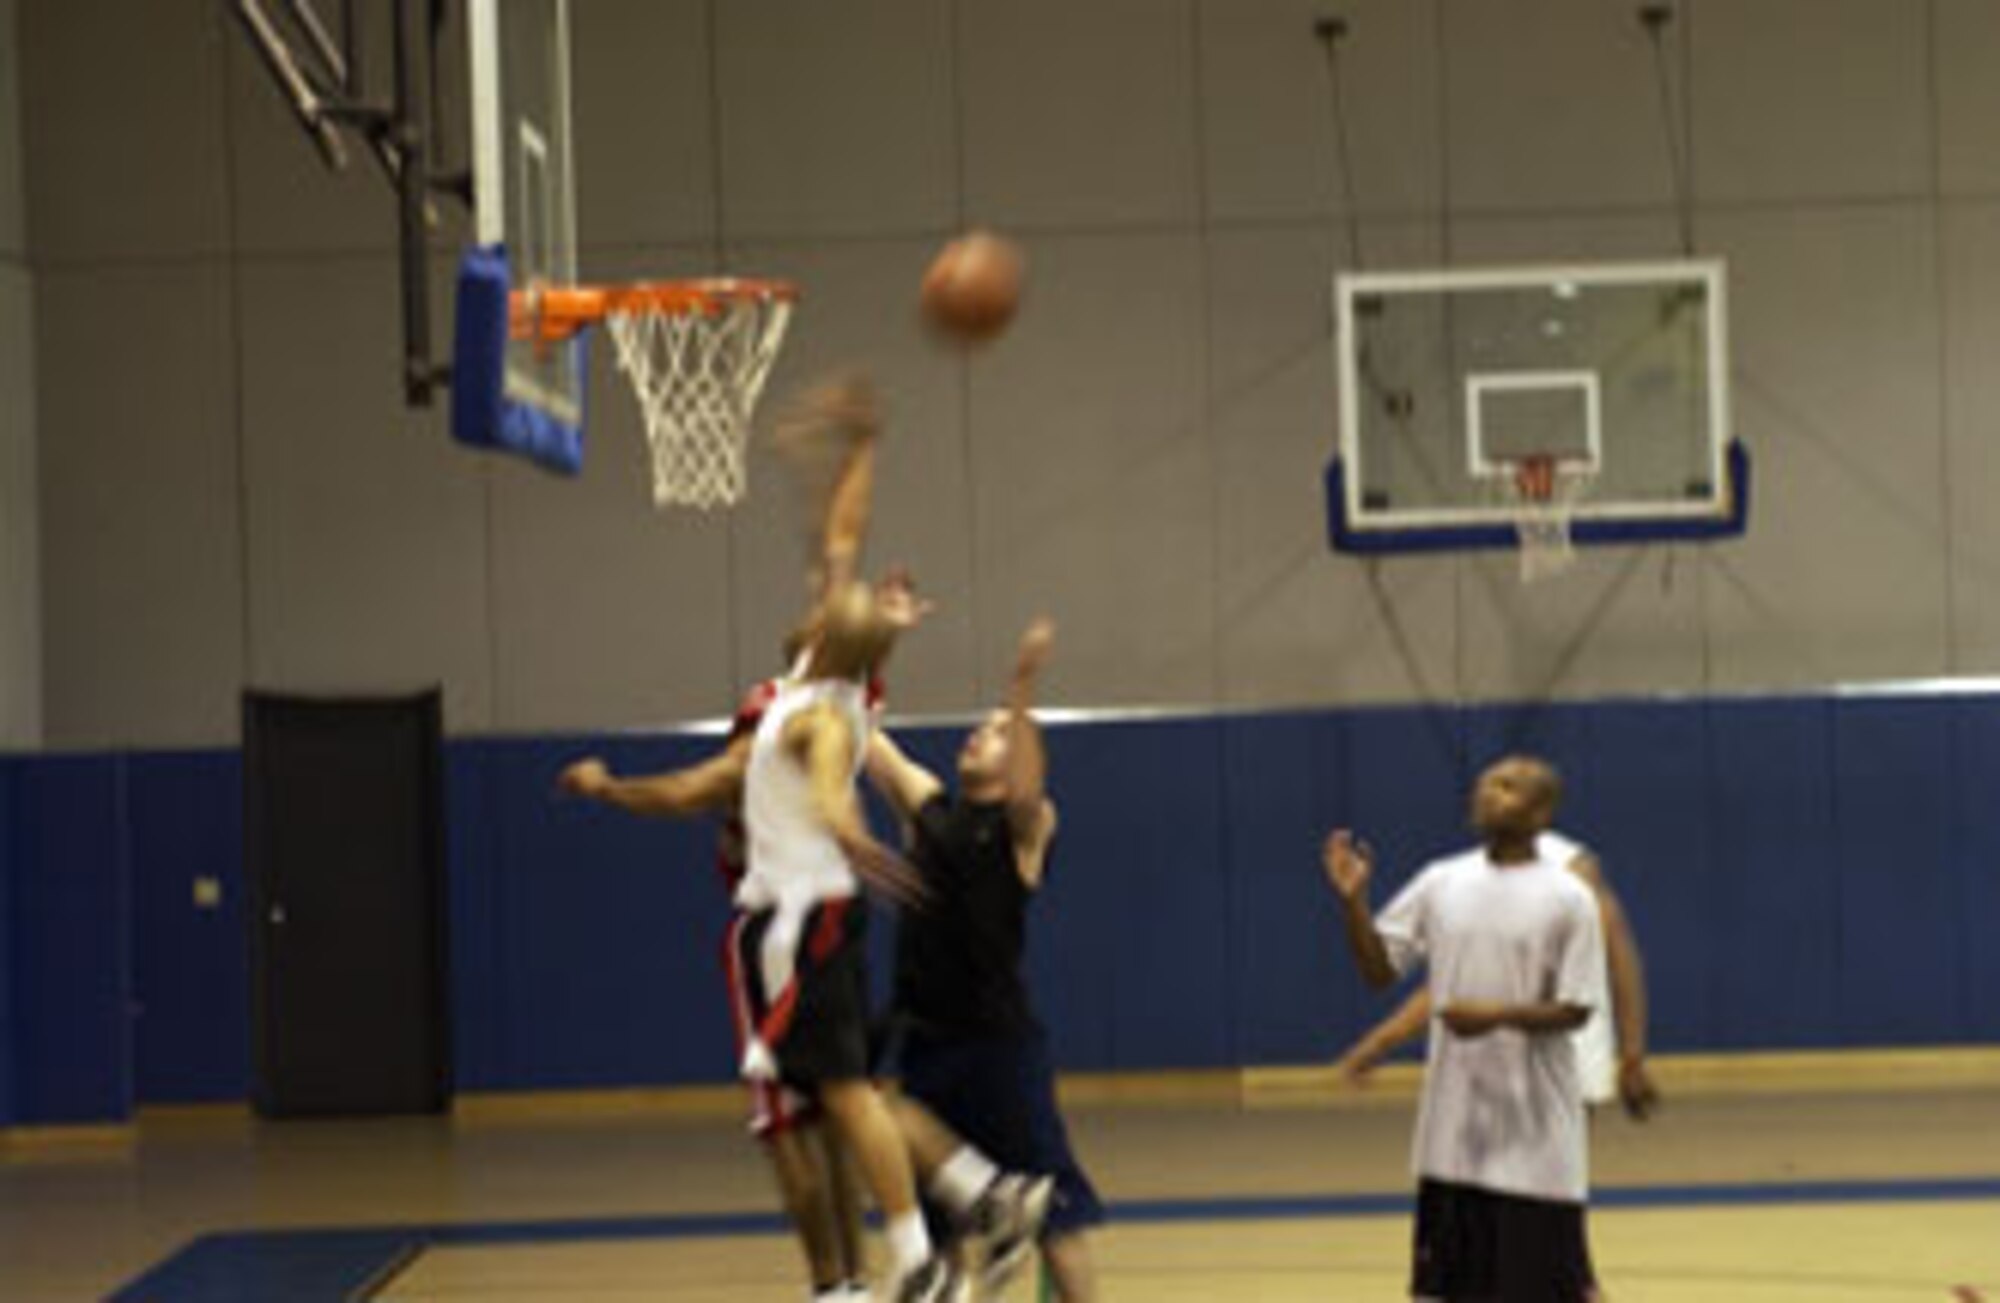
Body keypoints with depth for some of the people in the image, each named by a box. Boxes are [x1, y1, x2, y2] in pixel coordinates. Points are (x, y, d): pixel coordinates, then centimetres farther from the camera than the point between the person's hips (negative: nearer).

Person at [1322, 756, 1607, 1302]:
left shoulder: (1567, 897, -7)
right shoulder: (1441, 882, 6)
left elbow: (1575, 1008, -9)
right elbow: (1379, 968, 6)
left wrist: (1498, 1015, -24)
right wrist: (1353, 900, -9)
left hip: (1533, 1123, -5)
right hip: (1454, 1117, 5)